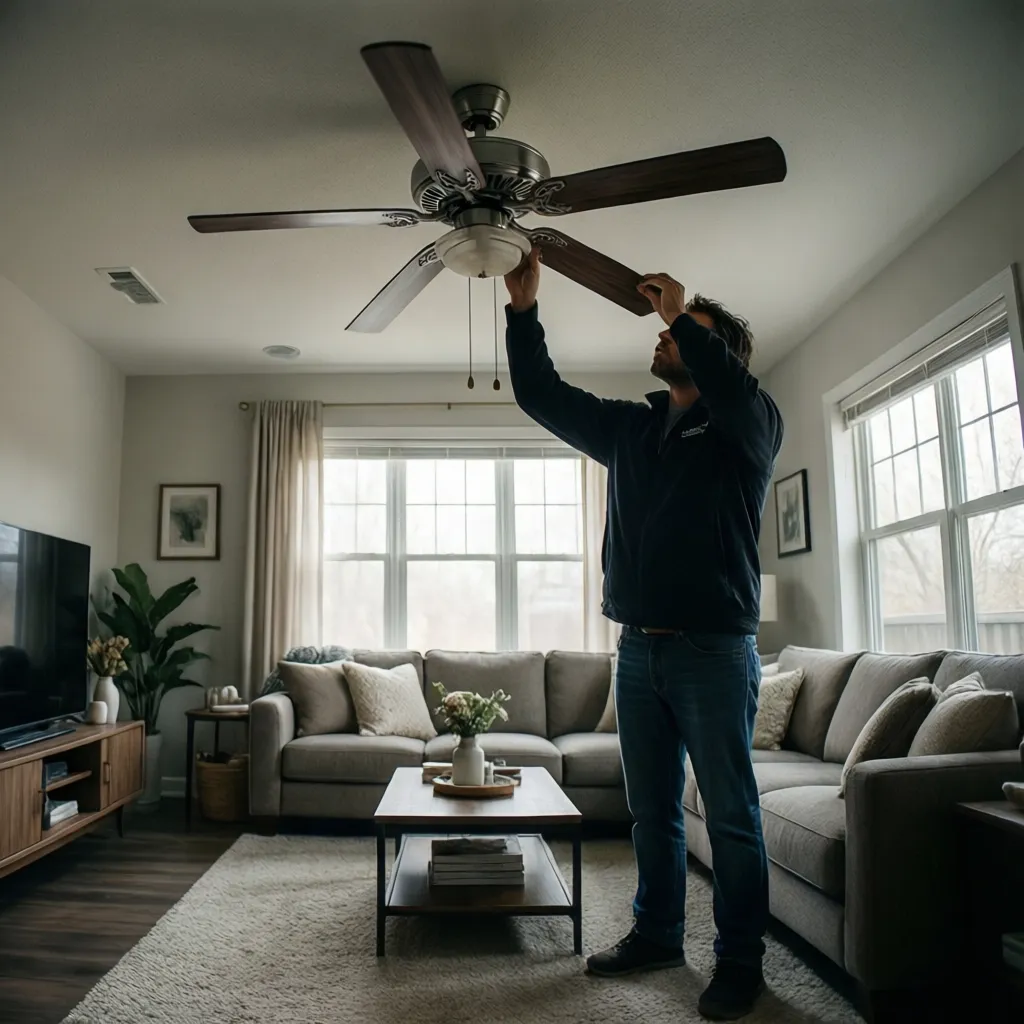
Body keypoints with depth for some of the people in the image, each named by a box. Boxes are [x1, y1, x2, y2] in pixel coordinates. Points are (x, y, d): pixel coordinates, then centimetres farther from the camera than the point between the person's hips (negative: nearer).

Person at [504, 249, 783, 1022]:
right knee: (652, 810, 15)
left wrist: (681, 316, -17)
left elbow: (738, 395, -26)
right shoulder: (630, 428, 14)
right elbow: (540, 394, 14)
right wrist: (524, 309, 6)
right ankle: (658, 936, 31)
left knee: (730, 815, 5)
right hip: (639, 648, 6)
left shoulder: (748, 429, -1)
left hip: (715, 649, -5)